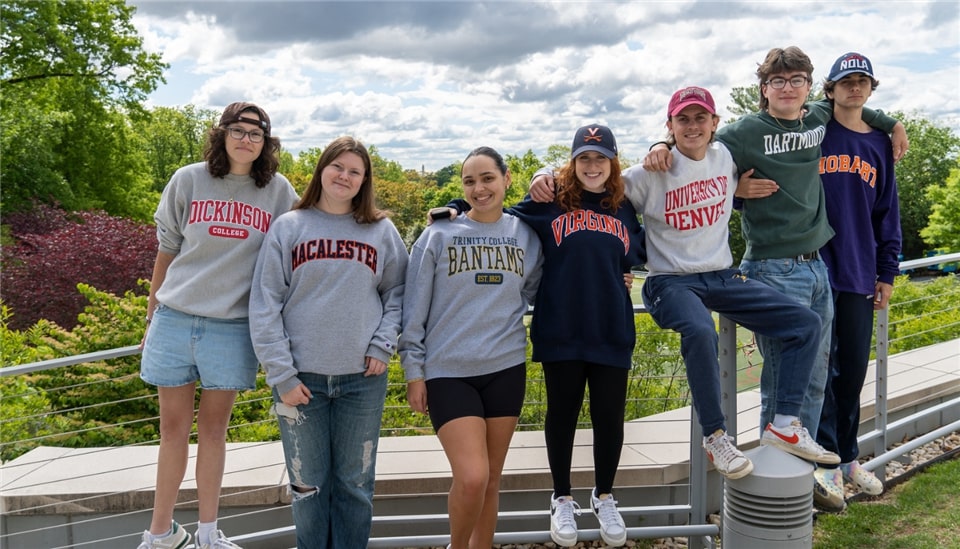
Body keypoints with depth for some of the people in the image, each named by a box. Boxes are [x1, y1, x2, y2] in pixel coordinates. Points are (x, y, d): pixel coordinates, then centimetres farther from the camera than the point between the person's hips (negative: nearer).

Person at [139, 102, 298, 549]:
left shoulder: (279, 192, 3)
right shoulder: (188, 181, 2)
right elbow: (166, 253, 8)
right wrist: (151, 318, 11)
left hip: (233, 327, 0)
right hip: (175, 321, 0)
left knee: (214, 429, 10)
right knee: (174, 428, 8)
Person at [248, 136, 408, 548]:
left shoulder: (381, 231, 5)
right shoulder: (288, 227, 2)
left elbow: (398, 292, 10)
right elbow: (265, 306, -2)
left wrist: (383, 345, -5)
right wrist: (281, 374, -8)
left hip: (362, 379, 1)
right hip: (301, 378, 0)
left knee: (355, 484, 10)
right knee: (308, 484, 10)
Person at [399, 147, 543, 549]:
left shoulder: (525, 235, 6)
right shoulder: (439, 234, -3)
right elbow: (415, 309, -1)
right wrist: (413, 370, -3)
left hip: (506, 369, 3)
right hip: (448, 372, -3)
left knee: (491, 478, 11)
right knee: (471, 478, -12)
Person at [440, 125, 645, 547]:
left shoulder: (626, 210, 10)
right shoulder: (550, 203, 1)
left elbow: (639, 254, 23)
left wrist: (622, 272, 4)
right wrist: (458, 209, -4)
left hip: (612, 333, 2)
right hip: (560, 333, -2)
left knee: (609, 416, 10)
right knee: (562, 414, 11)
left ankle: (605, 497, 33)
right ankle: (562, 500, 30)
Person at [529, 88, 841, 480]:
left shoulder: (728, 159, 5)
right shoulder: (651, 174, -8)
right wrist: (547, 179, -24)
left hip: (723, 277, 6)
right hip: (671, 282, -5)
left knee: (805, 323, -6)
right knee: (700, 331, -38)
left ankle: (786, 426, 1)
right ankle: (715, 437, -20)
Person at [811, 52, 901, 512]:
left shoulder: (879, 143, 13)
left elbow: (887, 212, 14)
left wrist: (887, 273, 12)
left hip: (859, 275, 5)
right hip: (817, 268, -4)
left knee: (854, 369, 11)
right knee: (821, 367, -4)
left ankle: (848, 459, 25)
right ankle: (826, 462, 4)